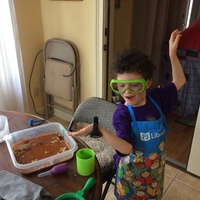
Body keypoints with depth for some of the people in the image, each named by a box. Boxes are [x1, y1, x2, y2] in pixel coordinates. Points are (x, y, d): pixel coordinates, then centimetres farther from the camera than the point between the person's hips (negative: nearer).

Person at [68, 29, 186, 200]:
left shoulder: (156, 98, -12)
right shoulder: (122, 114, -28)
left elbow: (179, 82, 1)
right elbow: (126, 148, -38)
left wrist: (172, 53, -8)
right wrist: (98, 130, -53)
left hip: (155, 168, 5)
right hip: (132, 172, -4)